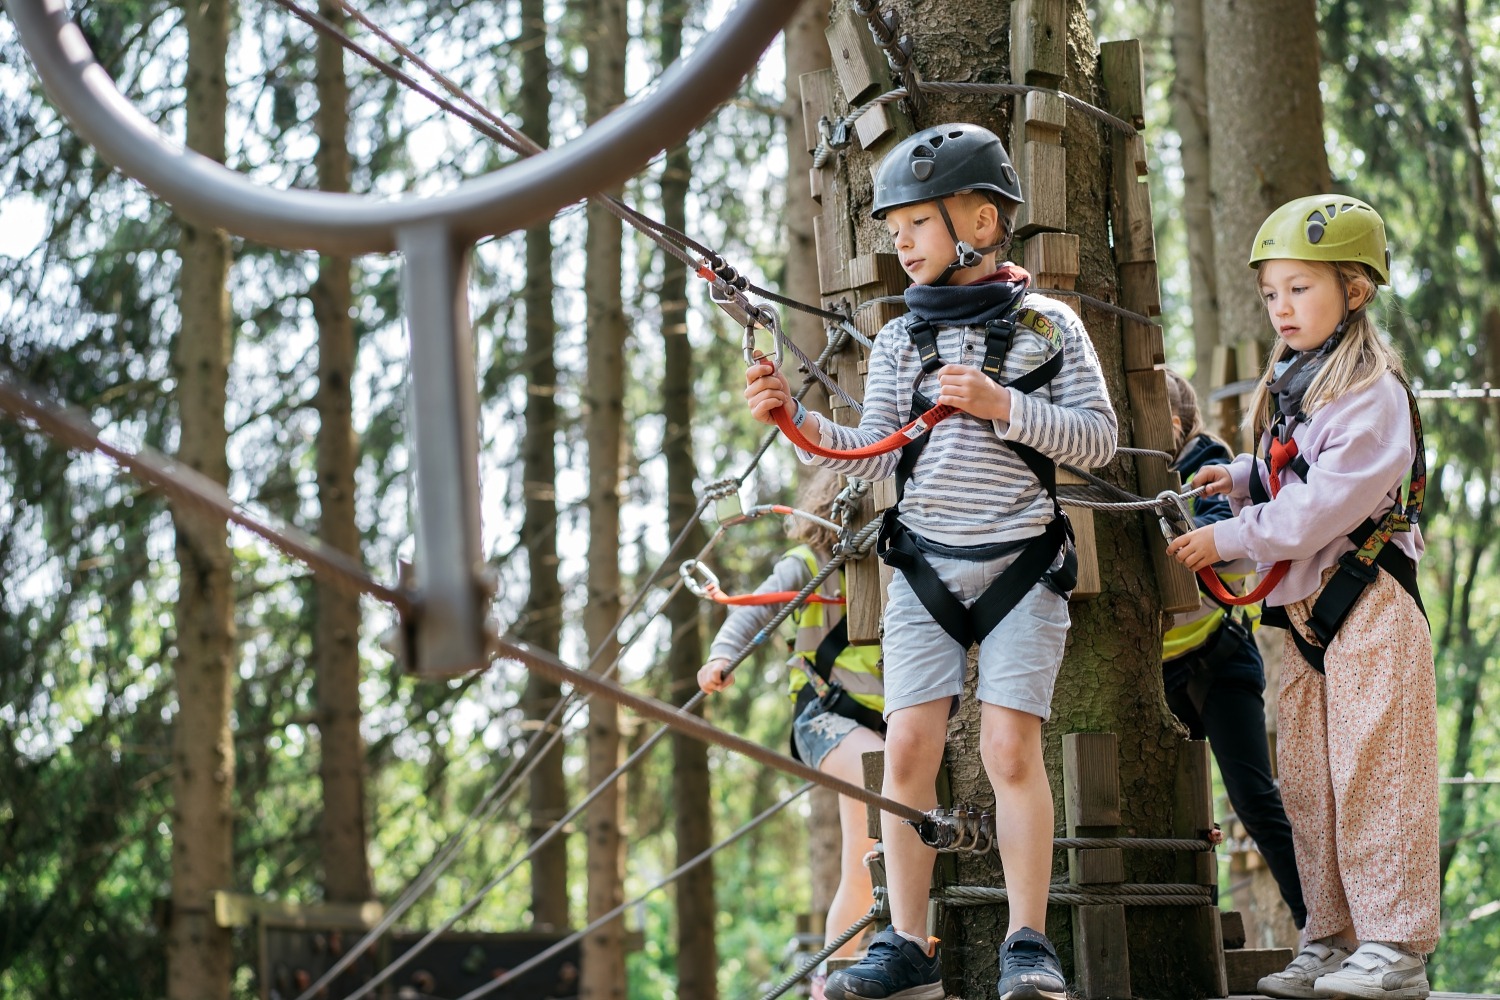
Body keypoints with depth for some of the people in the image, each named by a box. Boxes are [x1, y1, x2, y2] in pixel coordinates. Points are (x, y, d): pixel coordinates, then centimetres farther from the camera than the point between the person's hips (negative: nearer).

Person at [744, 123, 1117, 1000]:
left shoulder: (1048, 324, 1)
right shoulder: (902, 339, 11)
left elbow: (1098, 438, -4)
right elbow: (872, 458, 8)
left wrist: (1002, 405, -15)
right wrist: (797, 419, -7)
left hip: (1022, 565, -3)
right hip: (926, 567, 3)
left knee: (1011, 745, -12)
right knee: (909, 746, -6)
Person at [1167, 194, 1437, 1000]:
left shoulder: (1371, 392, -13)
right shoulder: (1287, 387, 16)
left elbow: (1326, 504, -20)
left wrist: (1229, 539, -17)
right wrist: (1240, 480, 4)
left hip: (1368, 604, -9)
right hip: (1304, 608, 9)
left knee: (1373, 773, -8)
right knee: (1306, 782, 10)